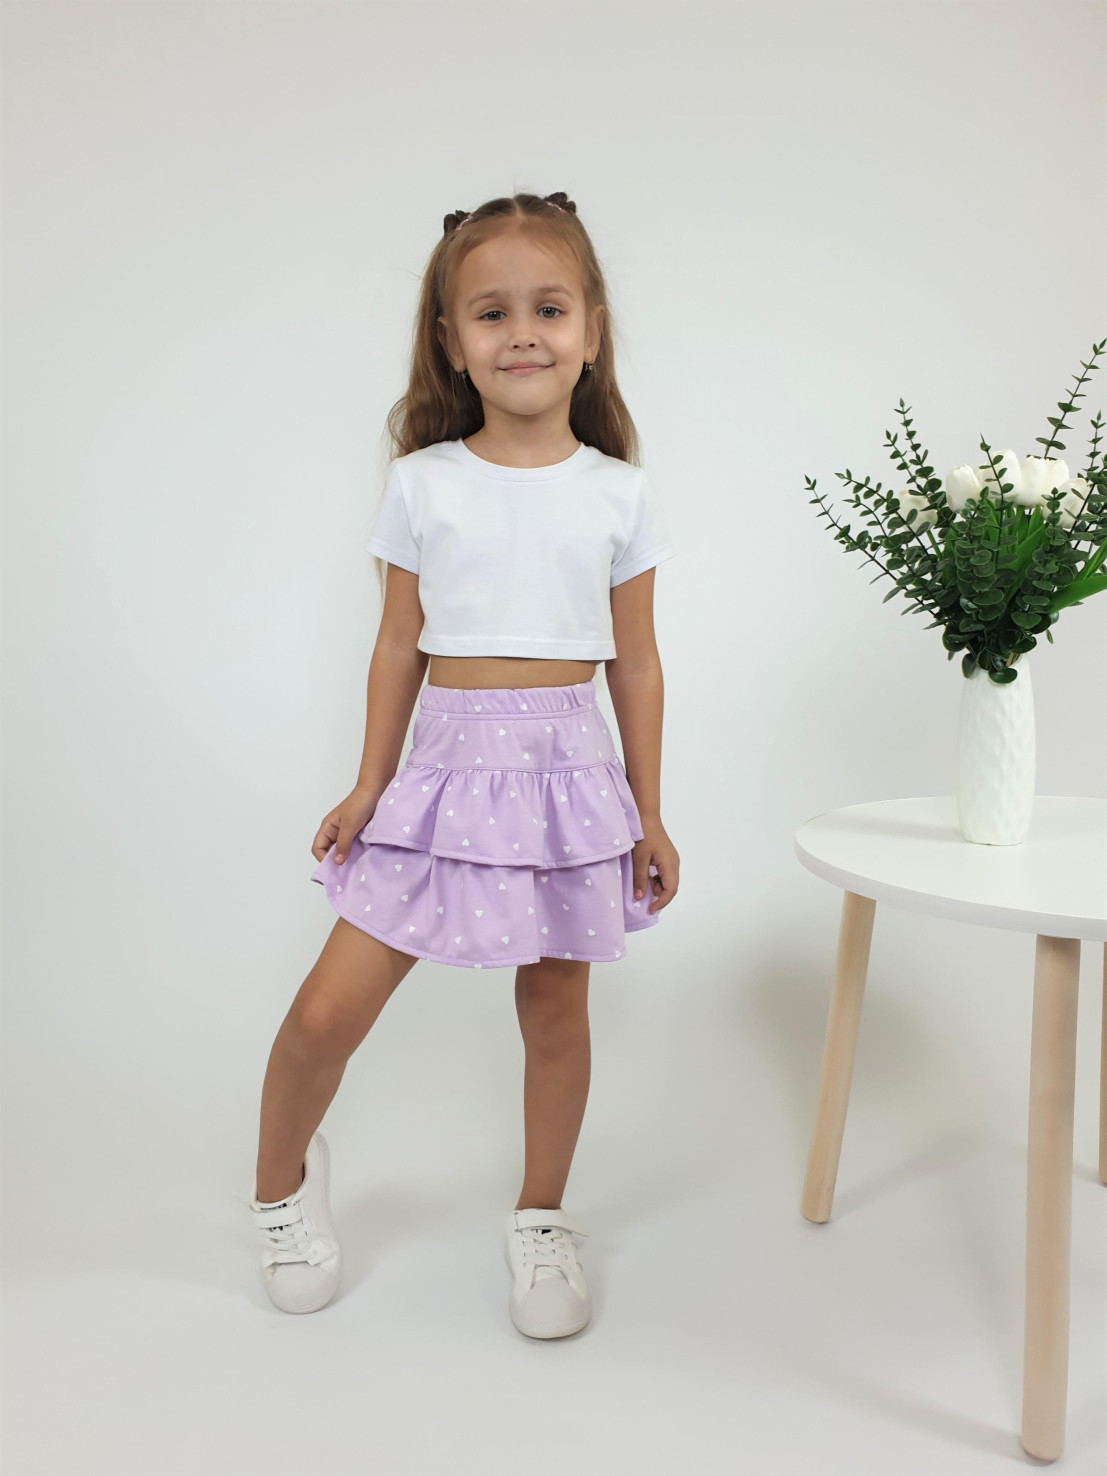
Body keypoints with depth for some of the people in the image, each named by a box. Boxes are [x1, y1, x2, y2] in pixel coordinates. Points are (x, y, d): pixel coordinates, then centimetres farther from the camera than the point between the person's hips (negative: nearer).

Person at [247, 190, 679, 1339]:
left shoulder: (619, 493, 1)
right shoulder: (423, 483, 0)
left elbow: (636, 662, 6)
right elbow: (399, 646, 6)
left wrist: (648, 813, 7)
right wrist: (371, 784, 4)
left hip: (572, 767, 1)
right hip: (449, 761, 0)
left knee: (555, 1009, 11)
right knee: (329, 1008, -2)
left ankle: (541, 1221, 33)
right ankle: (281, 1183, 28)